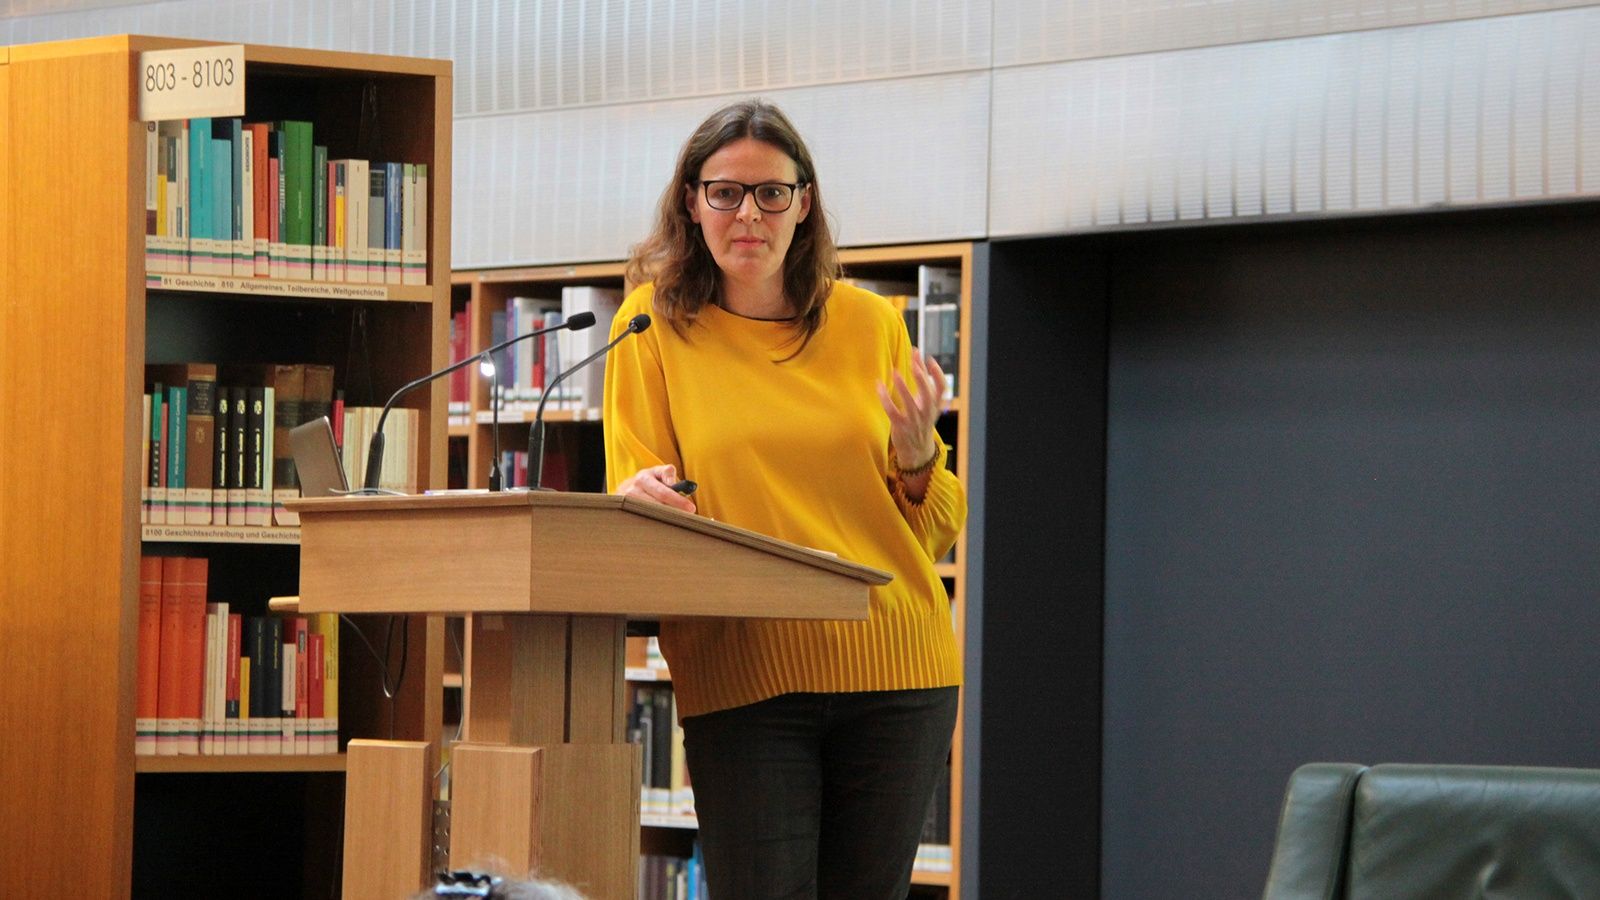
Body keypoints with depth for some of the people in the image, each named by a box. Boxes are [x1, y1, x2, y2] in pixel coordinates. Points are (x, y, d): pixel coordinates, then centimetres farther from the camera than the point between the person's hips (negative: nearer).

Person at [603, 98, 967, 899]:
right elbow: (633, 504, 5)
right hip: (742, 672, -2)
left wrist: (917, 457, -7)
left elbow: (938, 532, 14)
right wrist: (644, 496, -18)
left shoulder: (868, 324, 9)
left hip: (893, 662, 2)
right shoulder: (655, 324, 4)